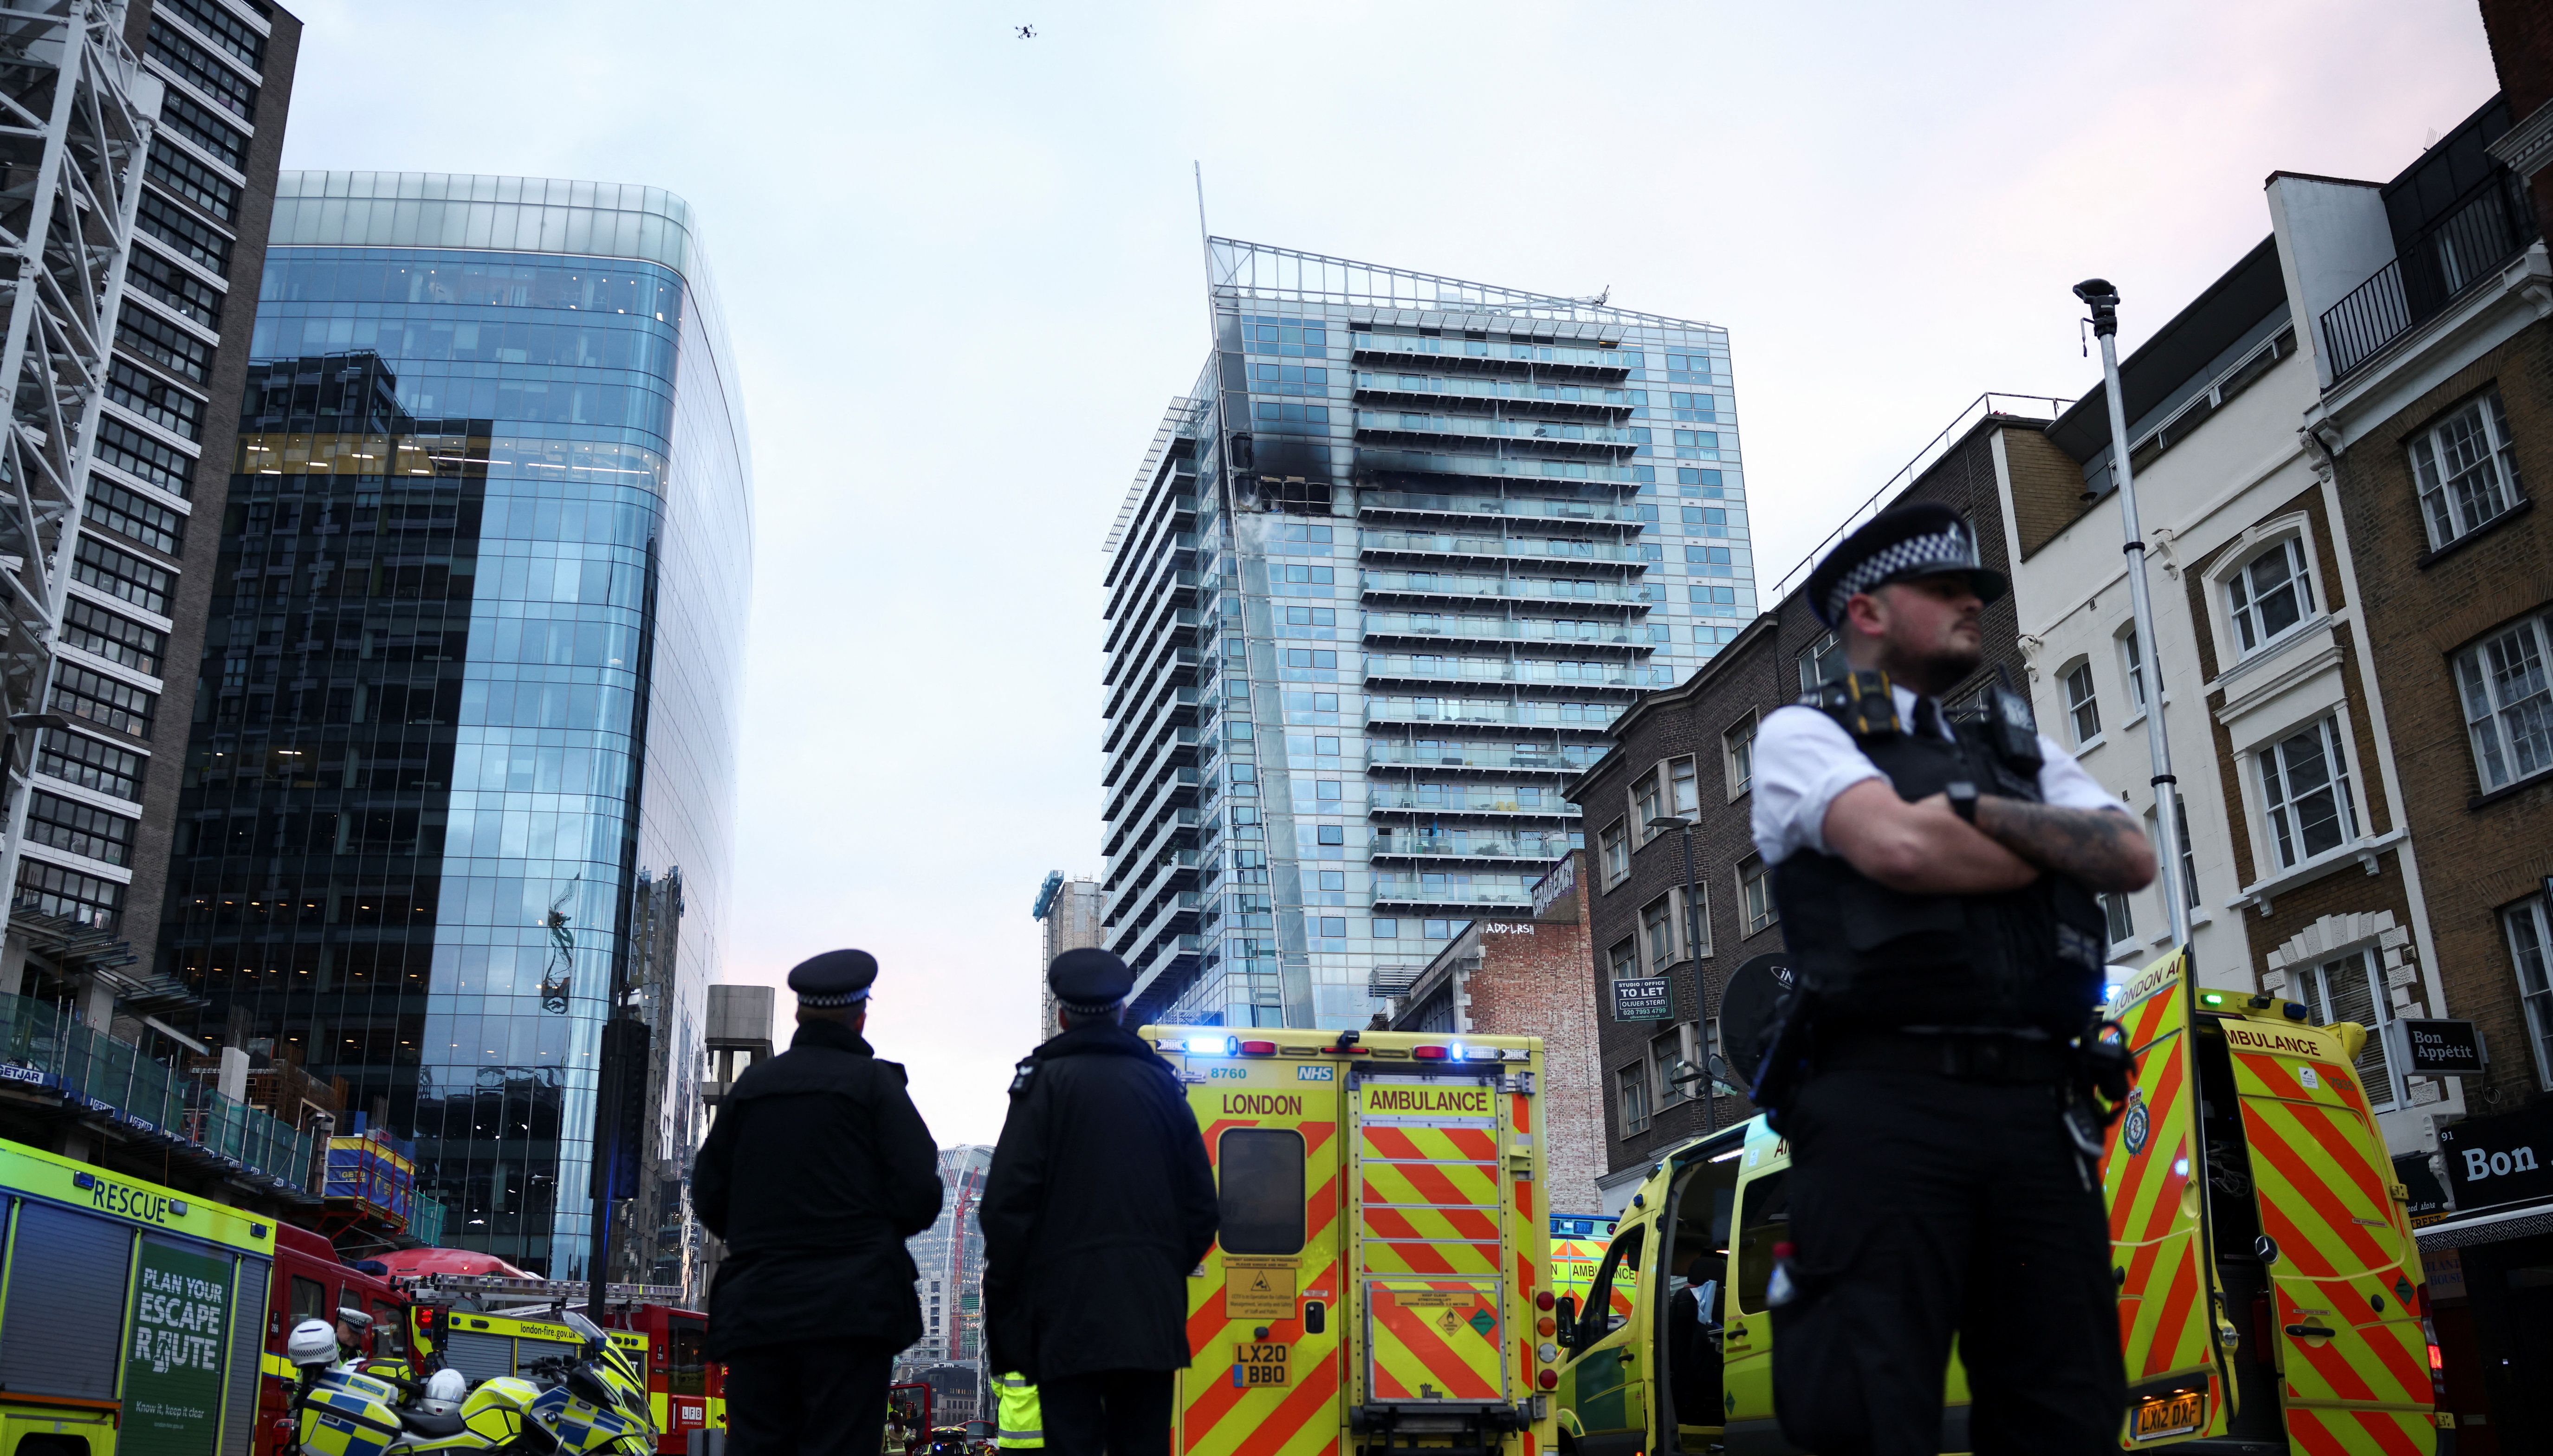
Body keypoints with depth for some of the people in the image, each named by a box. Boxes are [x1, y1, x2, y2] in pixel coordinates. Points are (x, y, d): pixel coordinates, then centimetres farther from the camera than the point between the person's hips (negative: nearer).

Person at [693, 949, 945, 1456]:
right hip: (850, 1311, -4)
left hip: (755, 1310, 4)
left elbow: (708, 1196, 12)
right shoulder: (872, 1081, -1)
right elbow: (920, 1193, -7)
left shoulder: (750, 1085, 11)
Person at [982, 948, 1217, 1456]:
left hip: (1068, 1309, -4)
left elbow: (1009, 1200, -9)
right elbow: (1201, 1203, 10)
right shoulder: (1161, 1082, 11)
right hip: (1152, 1313, 4)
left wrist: (1001, 1296, 0)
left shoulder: (1046, 1080, -2)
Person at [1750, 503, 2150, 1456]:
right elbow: (1898, 848, -11)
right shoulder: (1803, 732, 9)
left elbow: (2133, 858, 9)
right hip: (1887, 1100, -5)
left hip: (2041, 1106, 6)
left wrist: (1978, 807, -3)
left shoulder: (2023, 752, 27)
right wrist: (2059, 848, 6)